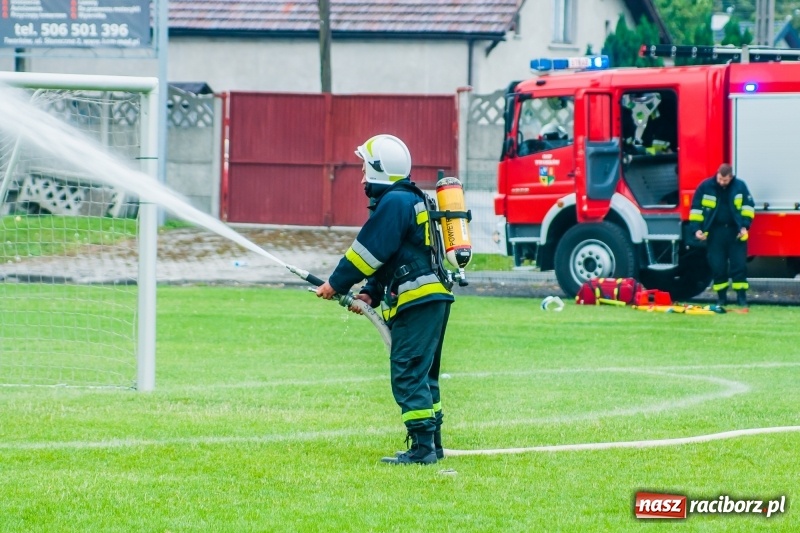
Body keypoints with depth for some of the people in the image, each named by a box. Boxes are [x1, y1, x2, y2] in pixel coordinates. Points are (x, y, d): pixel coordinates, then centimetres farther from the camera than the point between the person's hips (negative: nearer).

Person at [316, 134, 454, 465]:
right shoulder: (412, 200, 20)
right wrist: (370, 294, 13)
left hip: (418, 300, -11)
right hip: (434, 298, 11)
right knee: (422, 374, 16)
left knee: (408, 374, -9)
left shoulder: (394, 203, -12)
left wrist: (336, 285, -3)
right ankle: (432, 446, 19)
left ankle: (422, 448, -12)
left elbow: (370, 251, -13)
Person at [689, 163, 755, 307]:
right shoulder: (706, 187, -4)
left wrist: (745, 225, -3)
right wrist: (697, 228, -5)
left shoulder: (740, 186, -2)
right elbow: (696, 208, 2)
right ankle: (721, 297, 8)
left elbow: (748, 206, 7)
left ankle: (741, 296, 1)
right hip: (715, 232, 0)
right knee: (717, 266, 0)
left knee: (739, 264, -3)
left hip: (735, 232, 0)